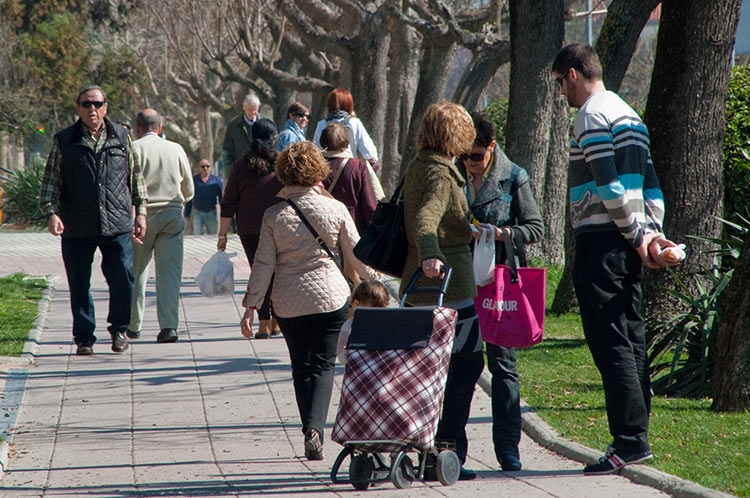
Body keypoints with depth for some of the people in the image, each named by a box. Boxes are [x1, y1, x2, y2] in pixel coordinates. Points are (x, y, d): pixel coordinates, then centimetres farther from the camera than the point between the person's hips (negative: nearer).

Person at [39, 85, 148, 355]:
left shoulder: (121, 137, 10)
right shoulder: (65, 141, 5)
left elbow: (135, 176, 17)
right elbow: (51, 181, 5)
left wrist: (140, 212, 12)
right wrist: (51, 212, -9)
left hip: (117, 224, 1)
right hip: (77, 229, -1)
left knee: (123, 278, -4)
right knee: (79, 284, 2)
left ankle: (119, 329, 17)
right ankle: (84, 337, 13)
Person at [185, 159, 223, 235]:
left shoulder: (217, 180, 4)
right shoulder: (194, 180, 5)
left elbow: (221, 198, 7)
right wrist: (187, 214, 6)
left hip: (211, 214, 0)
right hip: (197, 213, 0)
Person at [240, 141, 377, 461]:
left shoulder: (274, 215, -4)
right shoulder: (335, 209, -4)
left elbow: (263, 264, -4)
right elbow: (356, 254, 4)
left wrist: (251, 306, 2)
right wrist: (373, 279, 22)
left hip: (289, 303, 1)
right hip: (331, 296, -1)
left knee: (301, 367, 13)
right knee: (323, 365, 3)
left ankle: (311, 430, 11)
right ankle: (315, 428, -17)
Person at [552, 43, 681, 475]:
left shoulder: (592, 116, -9)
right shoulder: (630, 115, 20)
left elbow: (611, 186, -17)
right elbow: (650, 184, 17)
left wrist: (637, 236, -12)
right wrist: (652, 233, 10)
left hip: (600, 241, -9)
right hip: (627, 245, 9)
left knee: (610, 342, -10)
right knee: (632, 342, 8)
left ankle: (630, 440, -14)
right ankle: (636, 437, 9)